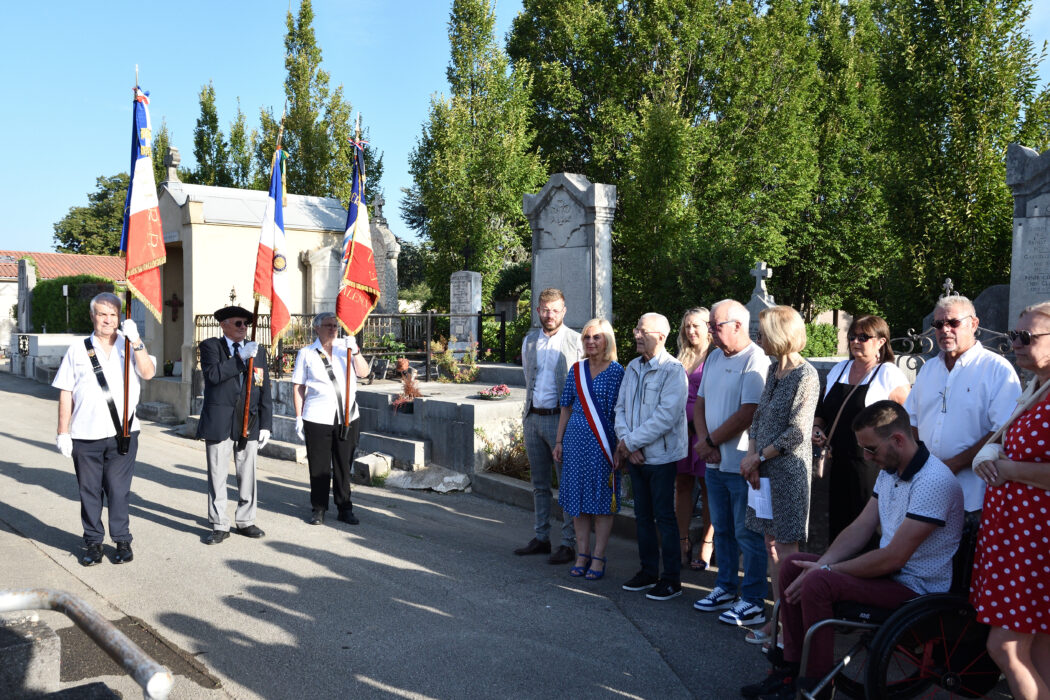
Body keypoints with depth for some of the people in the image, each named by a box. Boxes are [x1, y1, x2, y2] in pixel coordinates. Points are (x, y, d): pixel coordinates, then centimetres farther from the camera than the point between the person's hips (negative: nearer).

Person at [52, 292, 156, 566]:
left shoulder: (130, 347, 8)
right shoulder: (77, 350, 7)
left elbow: (148, 373, -10)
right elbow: (65, 393, 6)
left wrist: (136, 341, -21)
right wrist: (63, 431, 1)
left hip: (122, 432, 0)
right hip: (85, 435, 1)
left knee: (119, 489, 2)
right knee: (89, 490, 7)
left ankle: (122, 540, 15)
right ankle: (93, 542, 19)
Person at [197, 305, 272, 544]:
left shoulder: (258, 351, 11)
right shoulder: (210, 346, 1)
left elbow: (264, 391, 10)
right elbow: (213, 373, -18)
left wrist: (266, 424, 5)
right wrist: (241, 357, -20)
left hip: (249, 422, 3)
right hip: (219, 423, -3)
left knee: (248, 475, 9)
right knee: (218, 477, 4)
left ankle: (245, 521, 22)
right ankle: (219, 526, 14)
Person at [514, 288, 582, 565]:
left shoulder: (576, 341, -5)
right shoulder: (529, 341, 11)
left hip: (561, 419, -6)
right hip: (532, 418, 6)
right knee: (539, 484, 13)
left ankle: (568, 544, 6)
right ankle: (541, 538, 23)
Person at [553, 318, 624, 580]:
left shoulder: (616, 370, -6)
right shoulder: (576, 370, 7)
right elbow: (567, 408, 12)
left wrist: (619, 445, -10)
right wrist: (559, 441, 10)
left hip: (602, 443, -4)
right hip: (575, 440, 5)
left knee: (601, 499, 3)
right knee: (577, 498, 9)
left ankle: (598, 557, 13)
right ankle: (582, 554, 21)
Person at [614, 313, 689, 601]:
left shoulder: (673, 370, -13)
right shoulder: (632, 369, 10)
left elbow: (666, 417, -20)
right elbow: (621, 407, 8)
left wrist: (631, 441, -16)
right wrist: (626, 442, -7)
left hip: (661, 455, -7)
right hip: (636, 456, 7)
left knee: (664, 517, 0)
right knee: (643, 516, 14)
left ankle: (672, 579, 11)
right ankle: (648, 572, 27)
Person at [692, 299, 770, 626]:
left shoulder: (756, 361, -15)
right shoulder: (714, 357, 13)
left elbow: (747, 414, -21)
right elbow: (700, 403, 14)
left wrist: (710, 441, -11)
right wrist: (704, 442, -2)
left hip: (742, 464, -8)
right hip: (715, 463, 8)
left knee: (747, 533, 0)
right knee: (722, 530, 17)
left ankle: (753, 602, 9)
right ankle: (725, 589, 31)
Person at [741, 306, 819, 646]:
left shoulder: (805, 375, -13)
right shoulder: (774, 370, 11)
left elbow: (797, 432, -18)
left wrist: (759, 457, -12)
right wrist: (751, 455, -1)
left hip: (789, 469, -8)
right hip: (765, 469, 8)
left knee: (786, 548, -1)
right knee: (772, 544, 13)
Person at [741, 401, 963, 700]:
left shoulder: (934, 482, -24)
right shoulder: (889, 471, 7)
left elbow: (893, 557, -26)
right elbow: (861, 527, 8)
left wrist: (826, 571, -19)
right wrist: (822, 564, -7)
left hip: (916, 588, -10)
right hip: (888, 570, 10)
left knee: (817, 583, -28)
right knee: (793, 565, 1)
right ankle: (789, 669, 4)